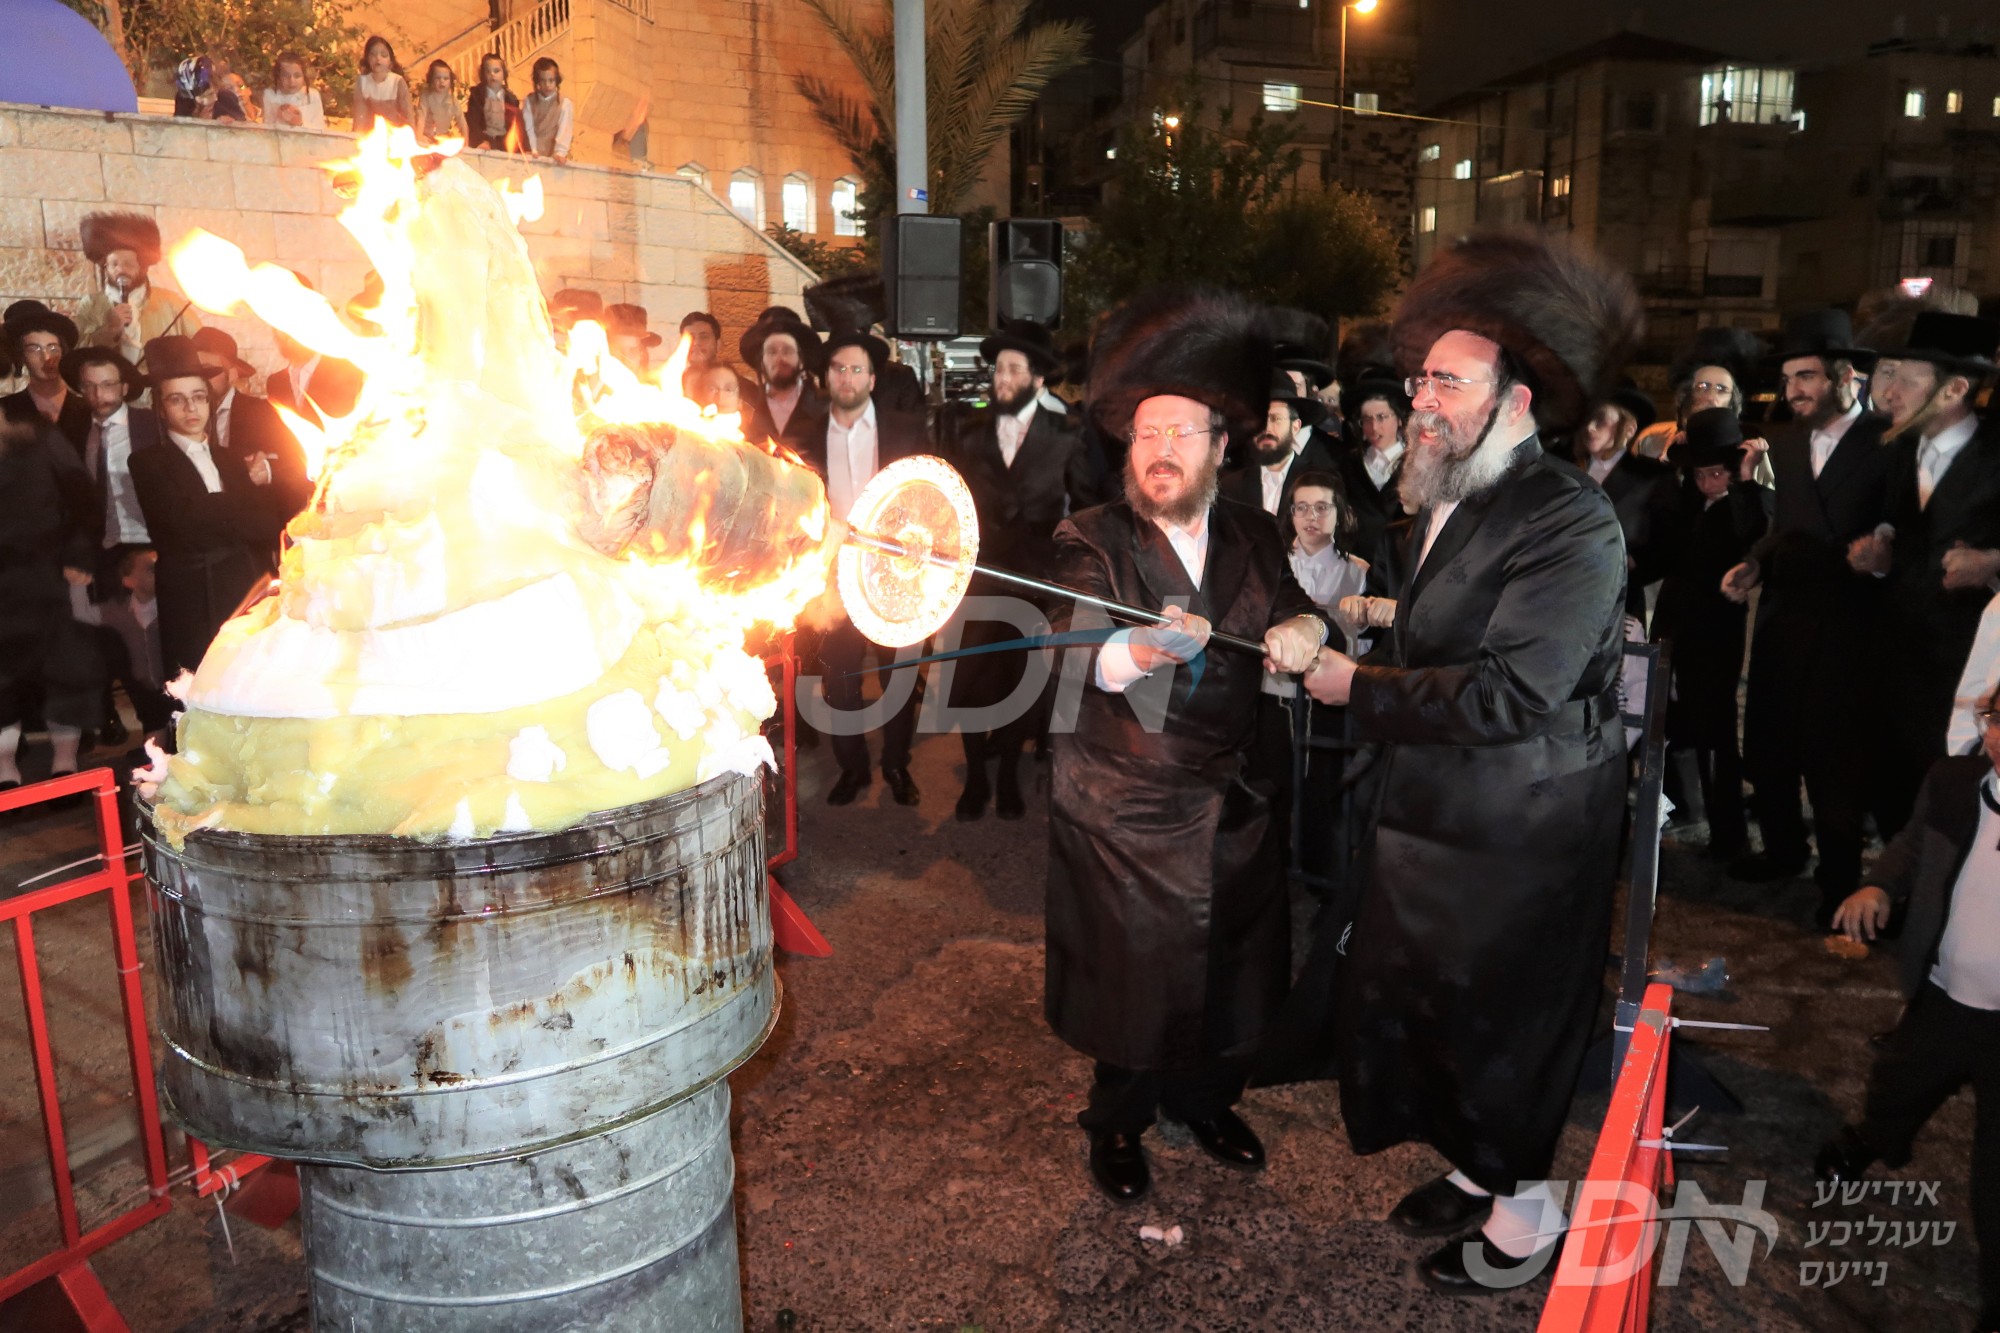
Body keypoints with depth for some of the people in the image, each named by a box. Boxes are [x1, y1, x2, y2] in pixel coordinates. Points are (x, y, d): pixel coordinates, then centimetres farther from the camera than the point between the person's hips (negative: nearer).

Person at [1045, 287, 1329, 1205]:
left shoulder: (1252, 536, 8)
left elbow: (1301, 613, 3)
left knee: (1228, 960, 14)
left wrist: (1302, 630, -20)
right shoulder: (1093, 540, -7)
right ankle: (1118, 1119, 31)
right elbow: (1075, 653, -22)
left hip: (1233, 795, 4)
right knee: (1129, 966, 7)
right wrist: (1141, 652, -42)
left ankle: (1205, 1097, 40)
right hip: (1124, 806, -4)